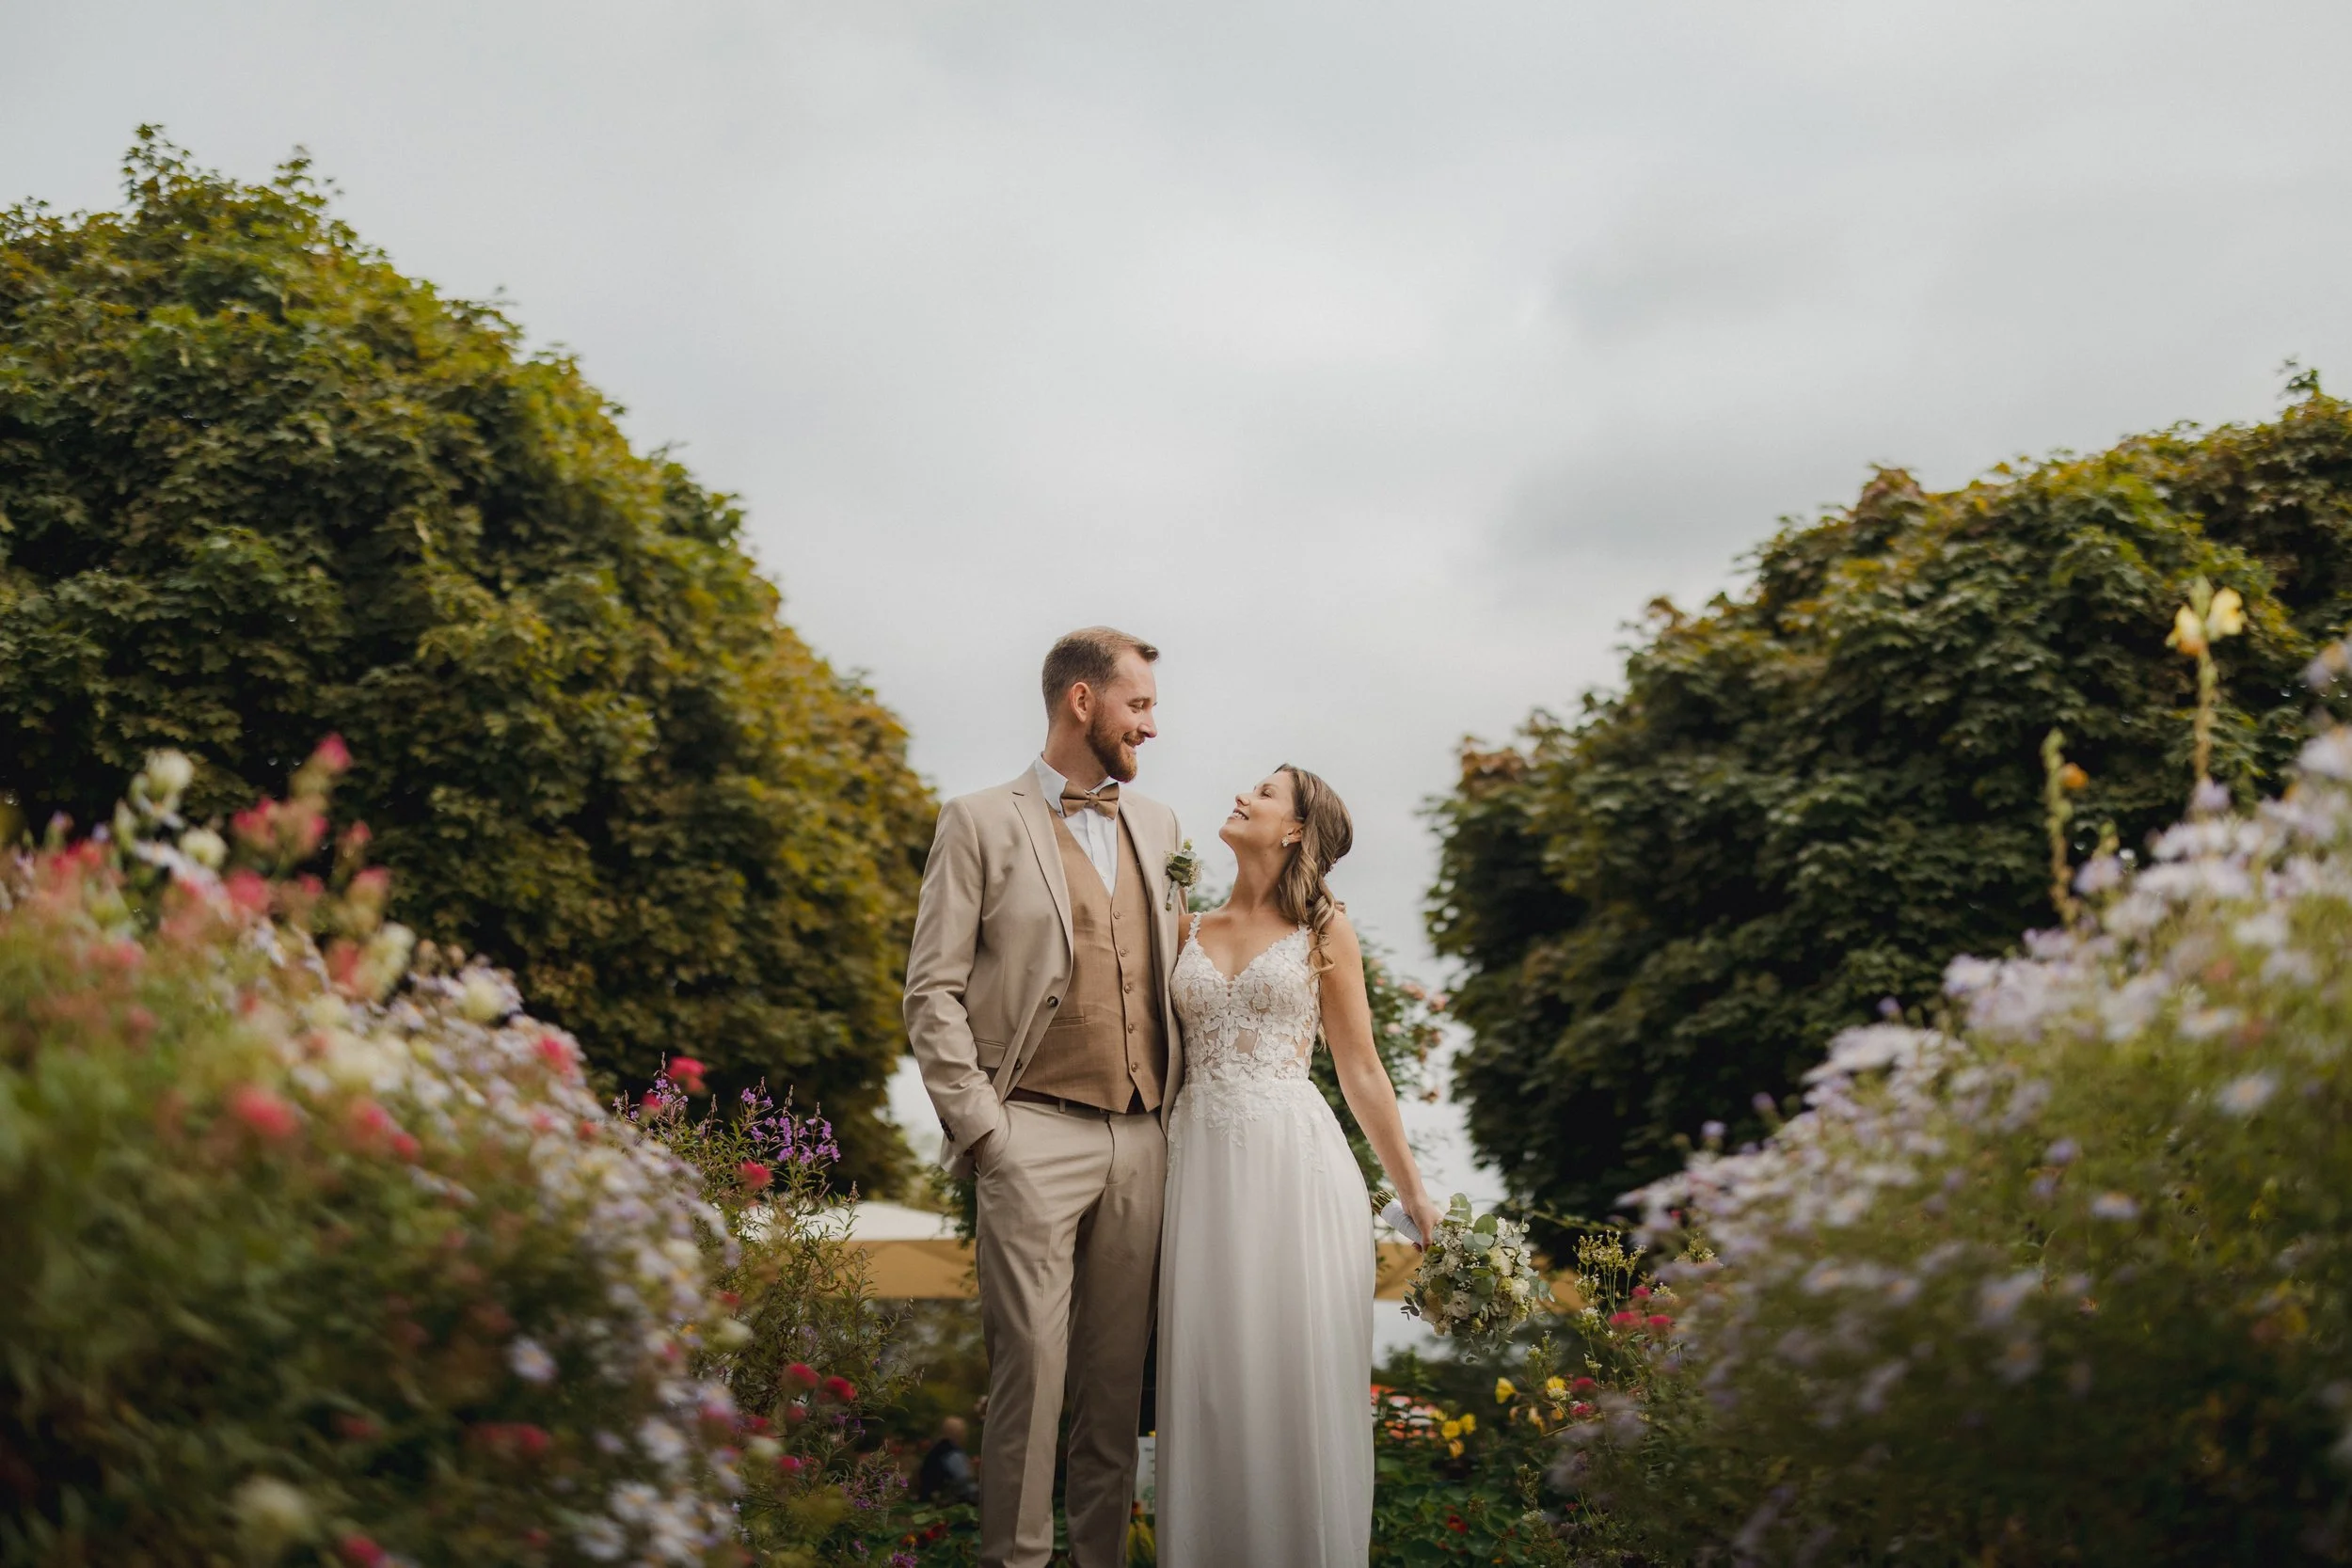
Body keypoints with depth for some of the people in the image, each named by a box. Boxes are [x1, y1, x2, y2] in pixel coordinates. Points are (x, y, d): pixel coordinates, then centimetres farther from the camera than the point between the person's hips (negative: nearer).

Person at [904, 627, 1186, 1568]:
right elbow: (932, 993, -2)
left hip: (1141, 1138, 5)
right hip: (1035, 1134, -5)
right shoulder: (982, 823, 2)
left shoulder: (1157, 826, 17)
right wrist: (980, 1128, -9)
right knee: (1031, 1365, -6)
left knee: (1119, 1372, 7)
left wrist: (1177, 1104, 10)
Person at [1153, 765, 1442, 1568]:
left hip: (1296, 1164, -3)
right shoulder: (1191, 929, 13)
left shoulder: (1324, 929, 3)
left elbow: (1360, 1068, 6)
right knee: (1212, 1375, 4)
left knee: (1301, 1375, -1)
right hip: (1206, 1167, 3)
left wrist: (1413, 1190, 5)